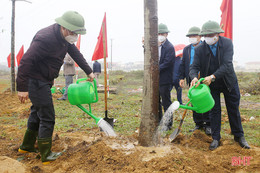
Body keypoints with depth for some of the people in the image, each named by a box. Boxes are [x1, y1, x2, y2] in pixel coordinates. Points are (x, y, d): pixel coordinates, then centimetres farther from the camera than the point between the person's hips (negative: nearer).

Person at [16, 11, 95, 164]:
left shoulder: (64, 37, 4)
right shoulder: (46, 38, -26)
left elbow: (76, 54, 17)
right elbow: (26, 61, -29)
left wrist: (89, 71, 19)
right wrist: (22, 88, -29)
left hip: (44, 81, 10)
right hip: (36, 81, -10)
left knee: (37, 113, 21)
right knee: (47, 118, -5)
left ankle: (27, 146, 38)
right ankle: (46, 155, 8)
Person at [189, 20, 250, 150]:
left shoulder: (227, 43, -17)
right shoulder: (200, 49, -14)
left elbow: (227, 64, -26)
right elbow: (194, 67, -17)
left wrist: (213, 76, -38)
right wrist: (194, 77, -39)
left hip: (228, 82, 0)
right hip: (211, 85, 0)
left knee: (233, 110, 11)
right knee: (214, 111, 5)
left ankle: (239, 136, 28)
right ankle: (215, 138, 17)